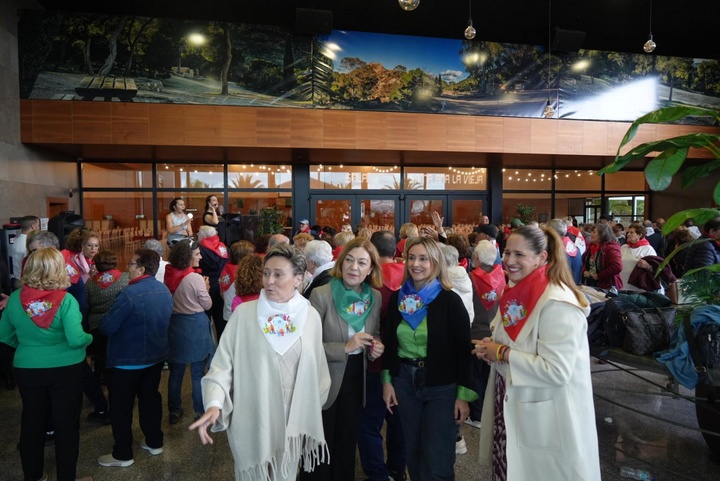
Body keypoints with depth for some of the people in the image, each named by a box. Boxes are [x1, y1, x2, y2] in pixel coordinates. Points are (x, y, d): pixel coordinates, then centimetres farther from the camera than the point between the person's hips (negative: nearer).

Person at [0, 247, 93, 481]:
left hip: (27, 369, 4)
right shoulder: (65, 300, -20)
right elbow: (76, 339, -24)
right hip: (66, 369, -4)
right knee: (66, 424, 11)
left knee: (32, 422, 20)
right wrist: (89, 338, -3)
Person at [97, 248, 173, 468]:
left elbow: (107, 327, -20)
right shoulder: (165, 291, 0)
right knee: (150, 398, 19)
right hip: (156, 356, 7)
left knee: (121, 406, 9)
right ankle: (154, 442, 32)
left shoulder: (130, 293, -25)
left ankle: (122, 454, 20)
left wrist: (103, 322, 0)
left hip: (127, 360, -7)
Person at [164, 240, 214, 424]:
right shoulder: (195, 278, -19)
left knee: (175, 371, 16)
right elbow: (207, 305, -8)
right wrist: (206, 289, 7)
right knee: (198, 373, 8)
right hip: (195, 326, -5)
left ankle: (174, 411, 27)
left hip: (175, 325, 5)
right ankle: (200, 412, 19)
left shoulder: (169, 276, -1)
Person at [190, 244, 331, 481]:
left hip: (293, 419, 2)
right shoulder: (244, 314, -11)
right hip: (252, 421, -2)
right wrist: (215, 403, -23)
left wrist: (313, 411, 11)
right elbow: (223, 363, -10)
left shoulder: (311, 316, -4)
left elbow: (317, 368, 5)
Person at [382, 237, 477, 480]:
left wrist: (463, 394, -10)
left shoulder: (450, 301, -12)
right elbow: (389, 342, 8)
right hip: (405, 381, 4)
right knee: (413, 452, 17)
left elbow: (463, 350, -10)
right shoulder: (398, 298, 0)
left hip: (442, 386, -4)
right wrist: (387, 380, 6)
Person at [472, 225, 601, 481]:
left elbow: (557, 371, -28)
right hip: (510, 406, 7)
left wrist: (502, 353, -21)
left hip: (545, 416, -7)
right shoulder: (515, 291, 2)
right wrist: (490, 348, -5)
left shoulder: (557, 303, -24)